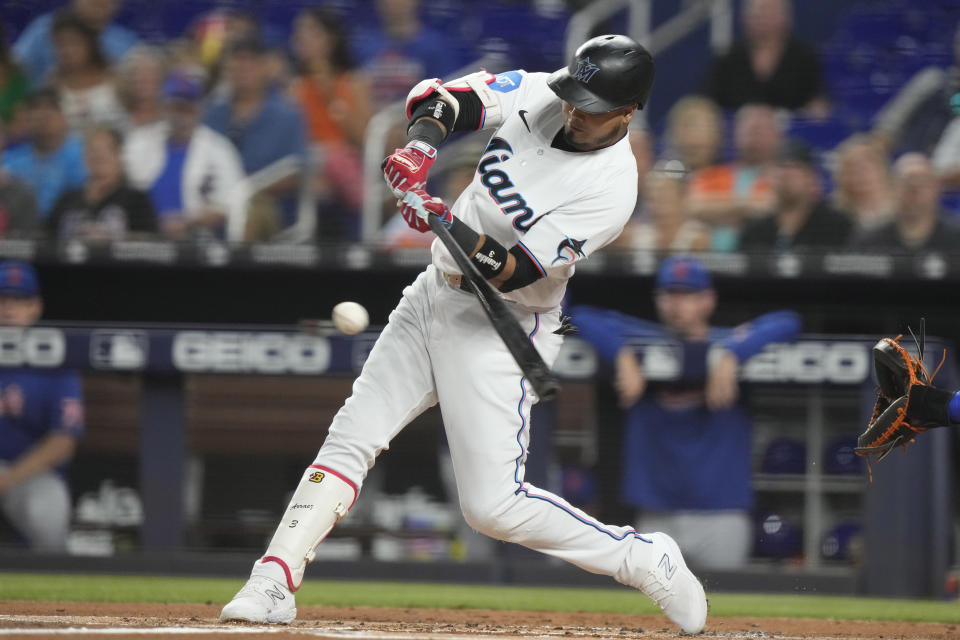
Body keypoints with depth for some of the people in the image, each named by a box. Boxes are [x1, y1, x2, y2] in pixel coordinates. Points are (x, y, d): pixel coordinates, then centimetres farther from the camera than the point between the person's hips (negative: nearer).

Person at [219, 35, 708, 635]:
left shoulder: (610, 186, -22)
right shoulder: (541, 95, -5)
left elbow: (518, 271, -25)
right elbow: (441, 94, -4)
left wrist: (449, 224, -40)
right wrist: (422, 141, -25)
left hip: (502, 328, -7)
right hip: (434, 295, 7)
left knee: (494, 505, -12)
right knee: (351, 439, -1)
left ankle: (646, 561, 2)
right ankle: (274, 584, 1)